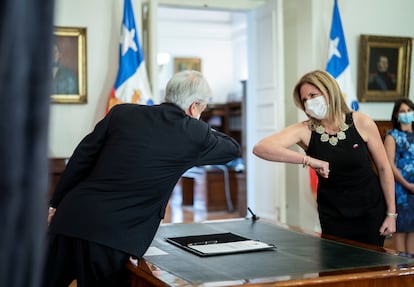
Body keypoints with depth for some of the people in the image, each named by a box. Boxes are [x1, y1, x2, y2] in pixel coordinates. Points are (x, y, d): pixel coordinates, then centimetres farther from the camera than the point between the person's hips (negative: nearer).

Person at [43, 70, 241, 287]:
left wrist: (56, 203, 17)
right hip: (113, 234, -4)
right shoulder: (194, 134, 0)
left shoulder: (121, 112, 7)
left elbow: (81, 158, 8)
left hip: (71, 218, 4)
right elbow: (233, 149, 19)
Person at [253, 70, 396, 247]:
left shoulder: (361, 123, -12)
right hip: (333, 216, 0)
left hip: (371, 210, 0)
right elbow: (260, 148, -29)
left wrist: (391, 213, 0)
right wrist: (308, 160, -37)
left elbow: (383, 168, -3)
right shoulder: (305, 130, -14)